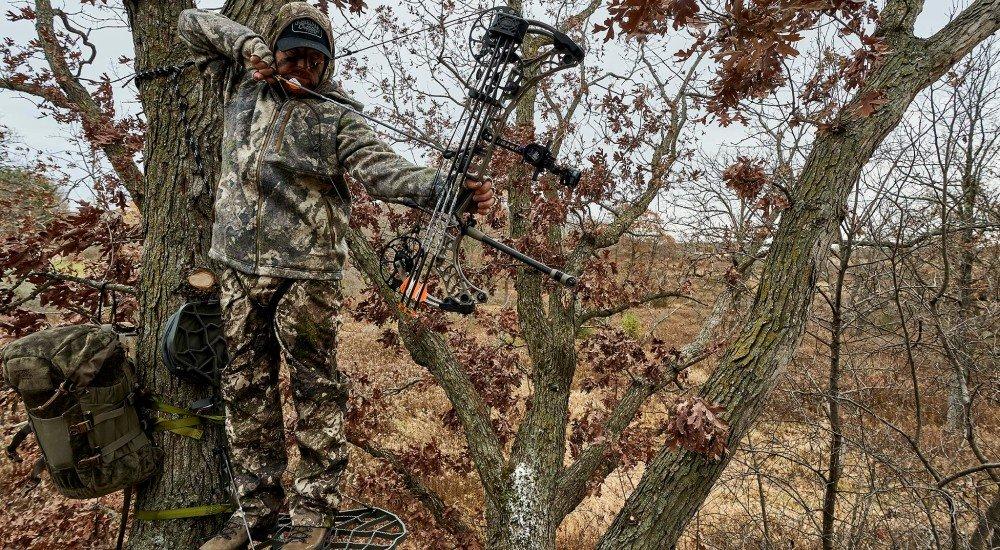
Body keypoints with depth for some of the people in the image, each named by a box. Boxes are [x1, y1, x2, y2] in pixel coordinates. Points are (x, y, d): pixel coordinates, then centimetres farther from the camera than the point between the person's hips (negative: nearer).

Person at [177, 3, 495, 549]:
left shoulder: (337, 116, -2)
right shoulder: (243, 83, 12)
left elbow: (380, 167, -17)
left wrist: (442, 187, -36)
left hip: (306, 271, -5)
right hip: (238, 265, 5)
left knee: (314, 387, 1)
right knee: (245, 386, 12)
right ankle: (258, 504, 27)